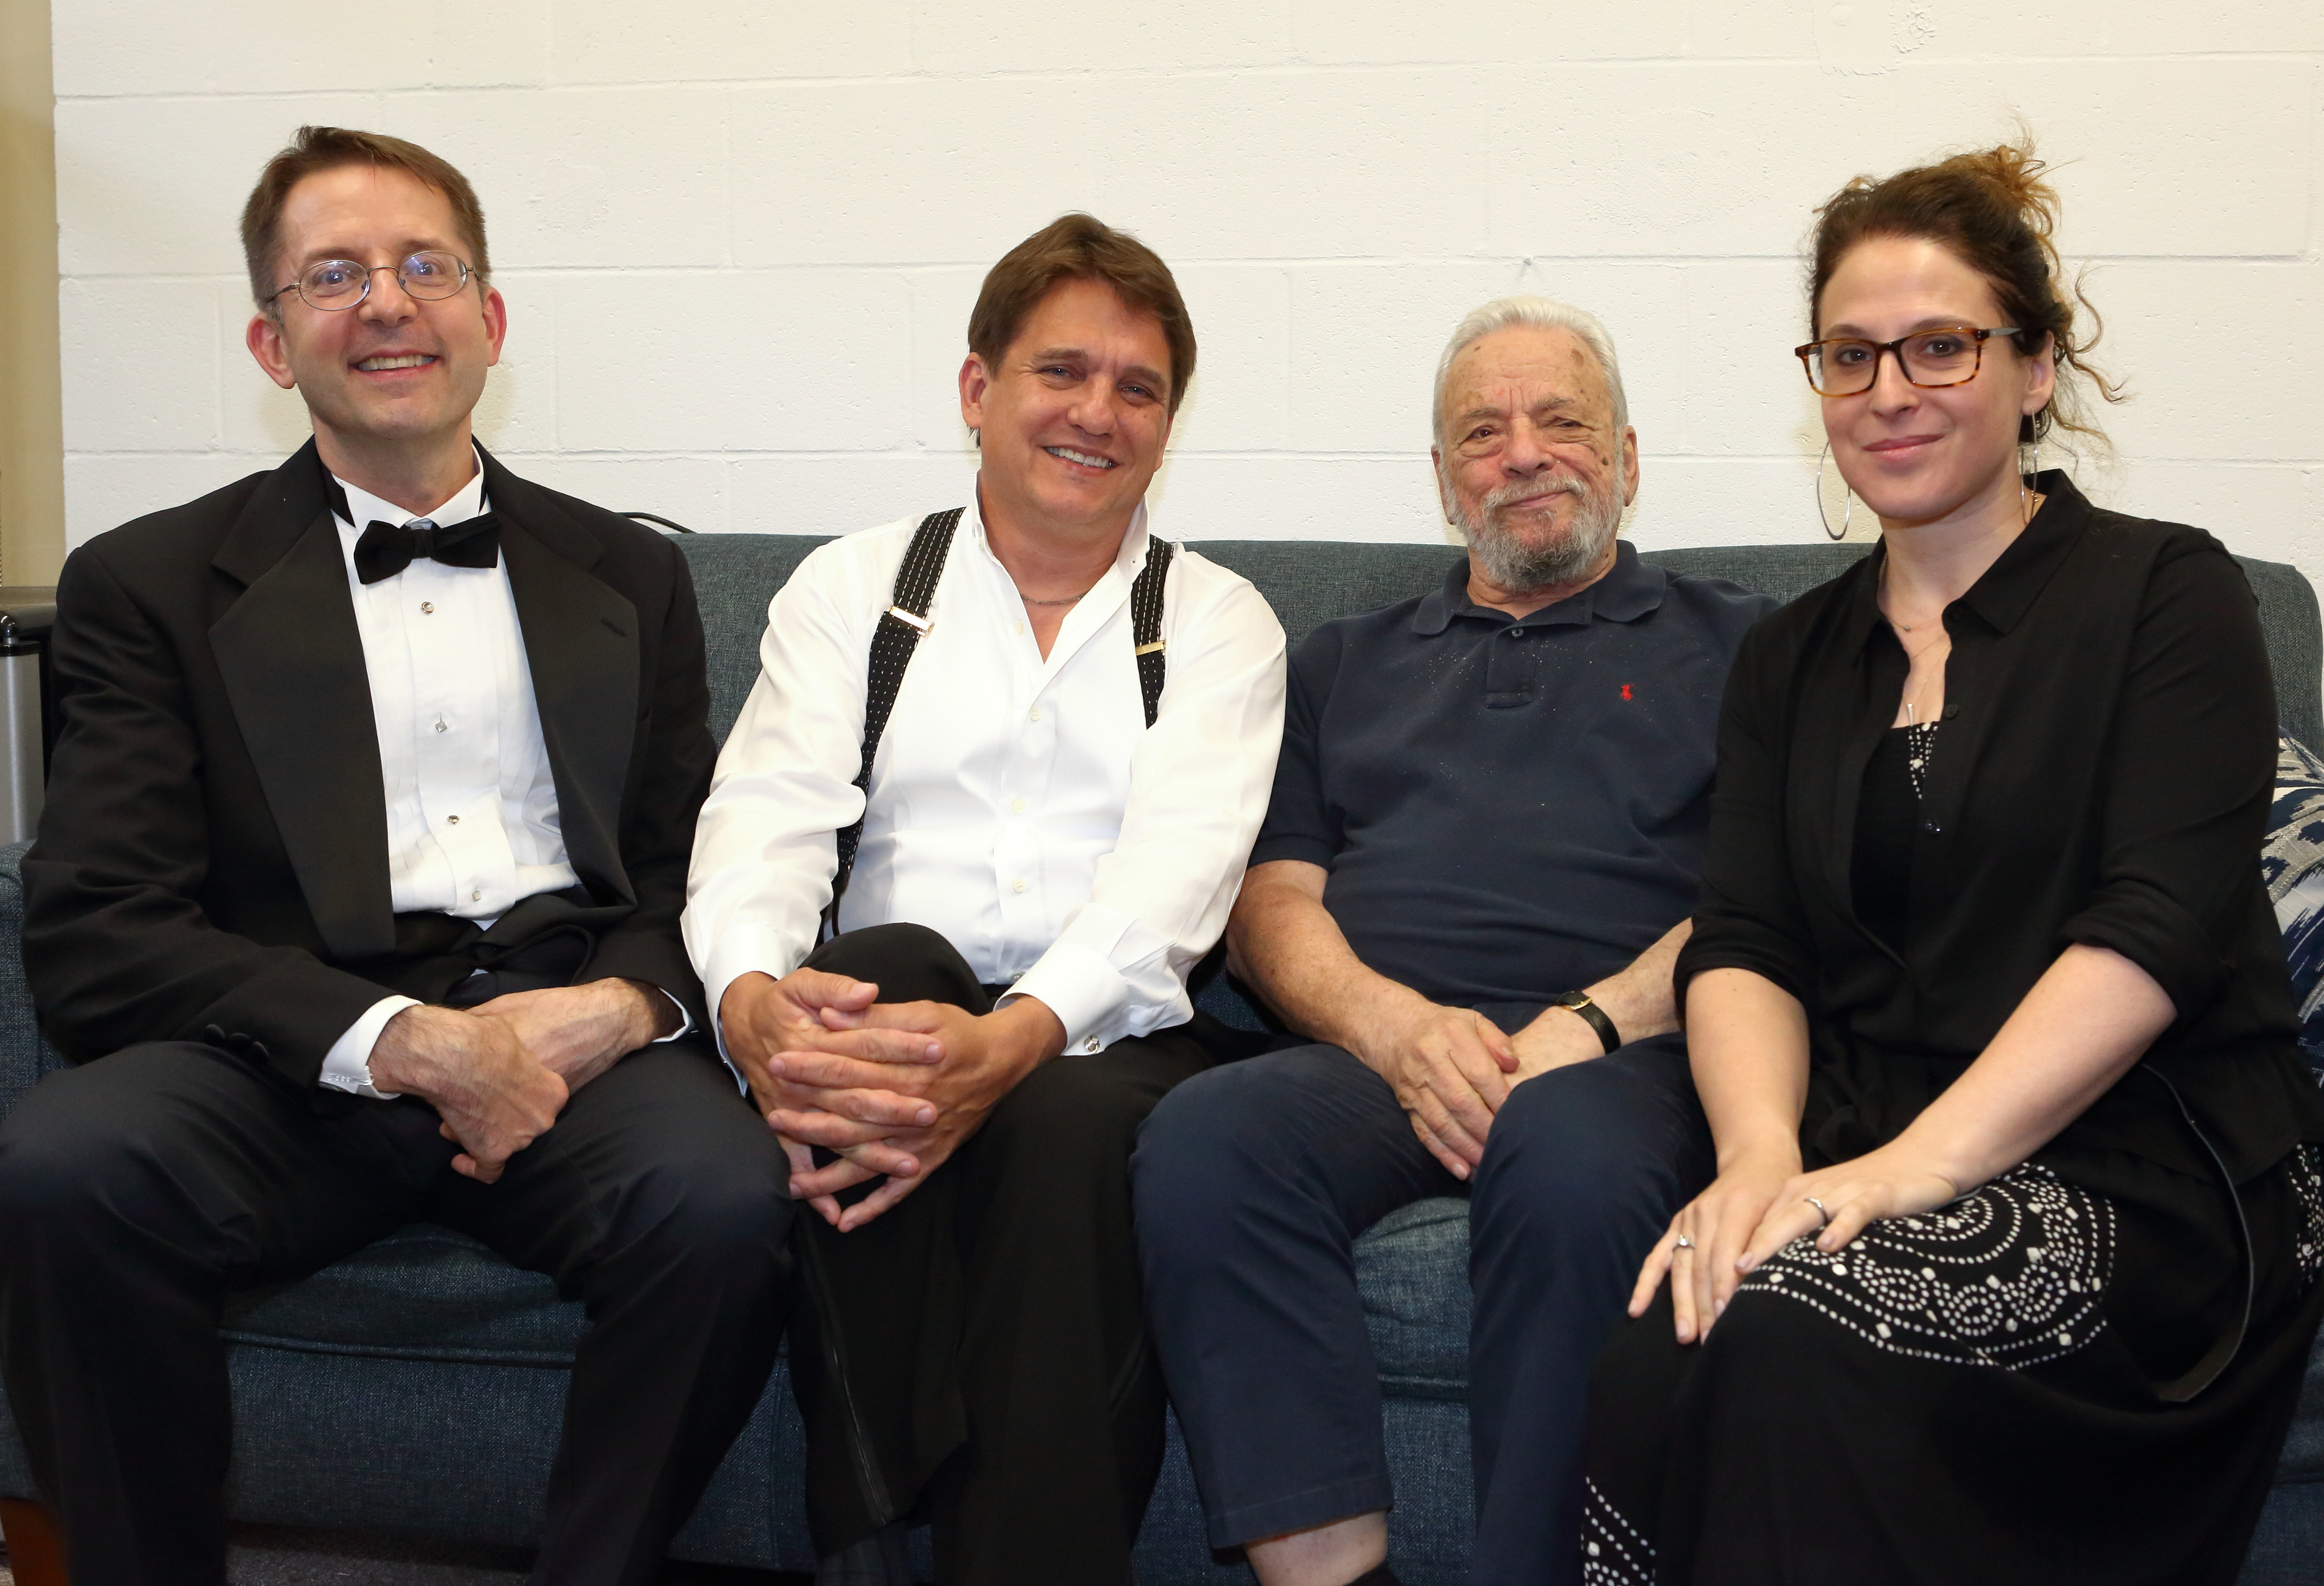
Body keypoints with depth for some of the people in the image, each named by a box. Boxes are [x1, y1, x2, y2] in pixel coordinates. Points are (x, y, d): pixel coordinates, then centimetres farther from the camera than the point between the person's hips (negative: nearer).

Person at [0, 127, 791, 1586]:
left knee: (729, 1191, -32)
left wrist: (621, 1003, -9)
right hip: (300, 1063, -1)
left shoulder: (627, 577, 20)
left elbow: (697, 877, 16)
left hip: (571, 1042, 2)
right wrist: (399, 1039, -16)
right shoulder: (150, 584, 11)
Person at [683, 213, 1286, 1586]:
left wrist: (1014, 1039, -28)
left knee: (1080, 1124, -35)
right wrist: (752, 996, -25)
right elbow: (768, 819, 1)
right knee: (885, 967, -34)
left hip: (1110, 1038, -1)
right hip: (895, 1006, 1)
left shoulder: (1218, 622, 12)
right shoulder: (853, 590, 17)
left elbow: (1174, 864, -7)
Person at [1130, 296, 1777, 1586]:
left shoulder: (1731, 646, 21)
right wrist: (1401, 1029, -4)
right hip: (1372, 1052, 3)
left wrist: (1594, 1023, -11)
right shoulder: (1347, 664, 29)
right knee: (1203, 1135, -31)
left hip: (1621, 1056, -2)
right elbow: (1271, 906, 17)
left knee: (1572, 1154, -39)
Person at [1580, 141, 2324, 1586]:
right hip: (1862, 1160, 4)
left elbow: (2156, 931, -9)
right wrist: (1763, 1150, -16)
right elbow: (1743, 946, 7)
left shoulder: (2165, 592, 4)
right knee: (1668, 1352, -29)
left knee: (1784, 1336, -32)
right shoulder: (1792, 662, 18)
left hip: (2148, 1167, -3)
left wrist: (1914, 1164, -21)